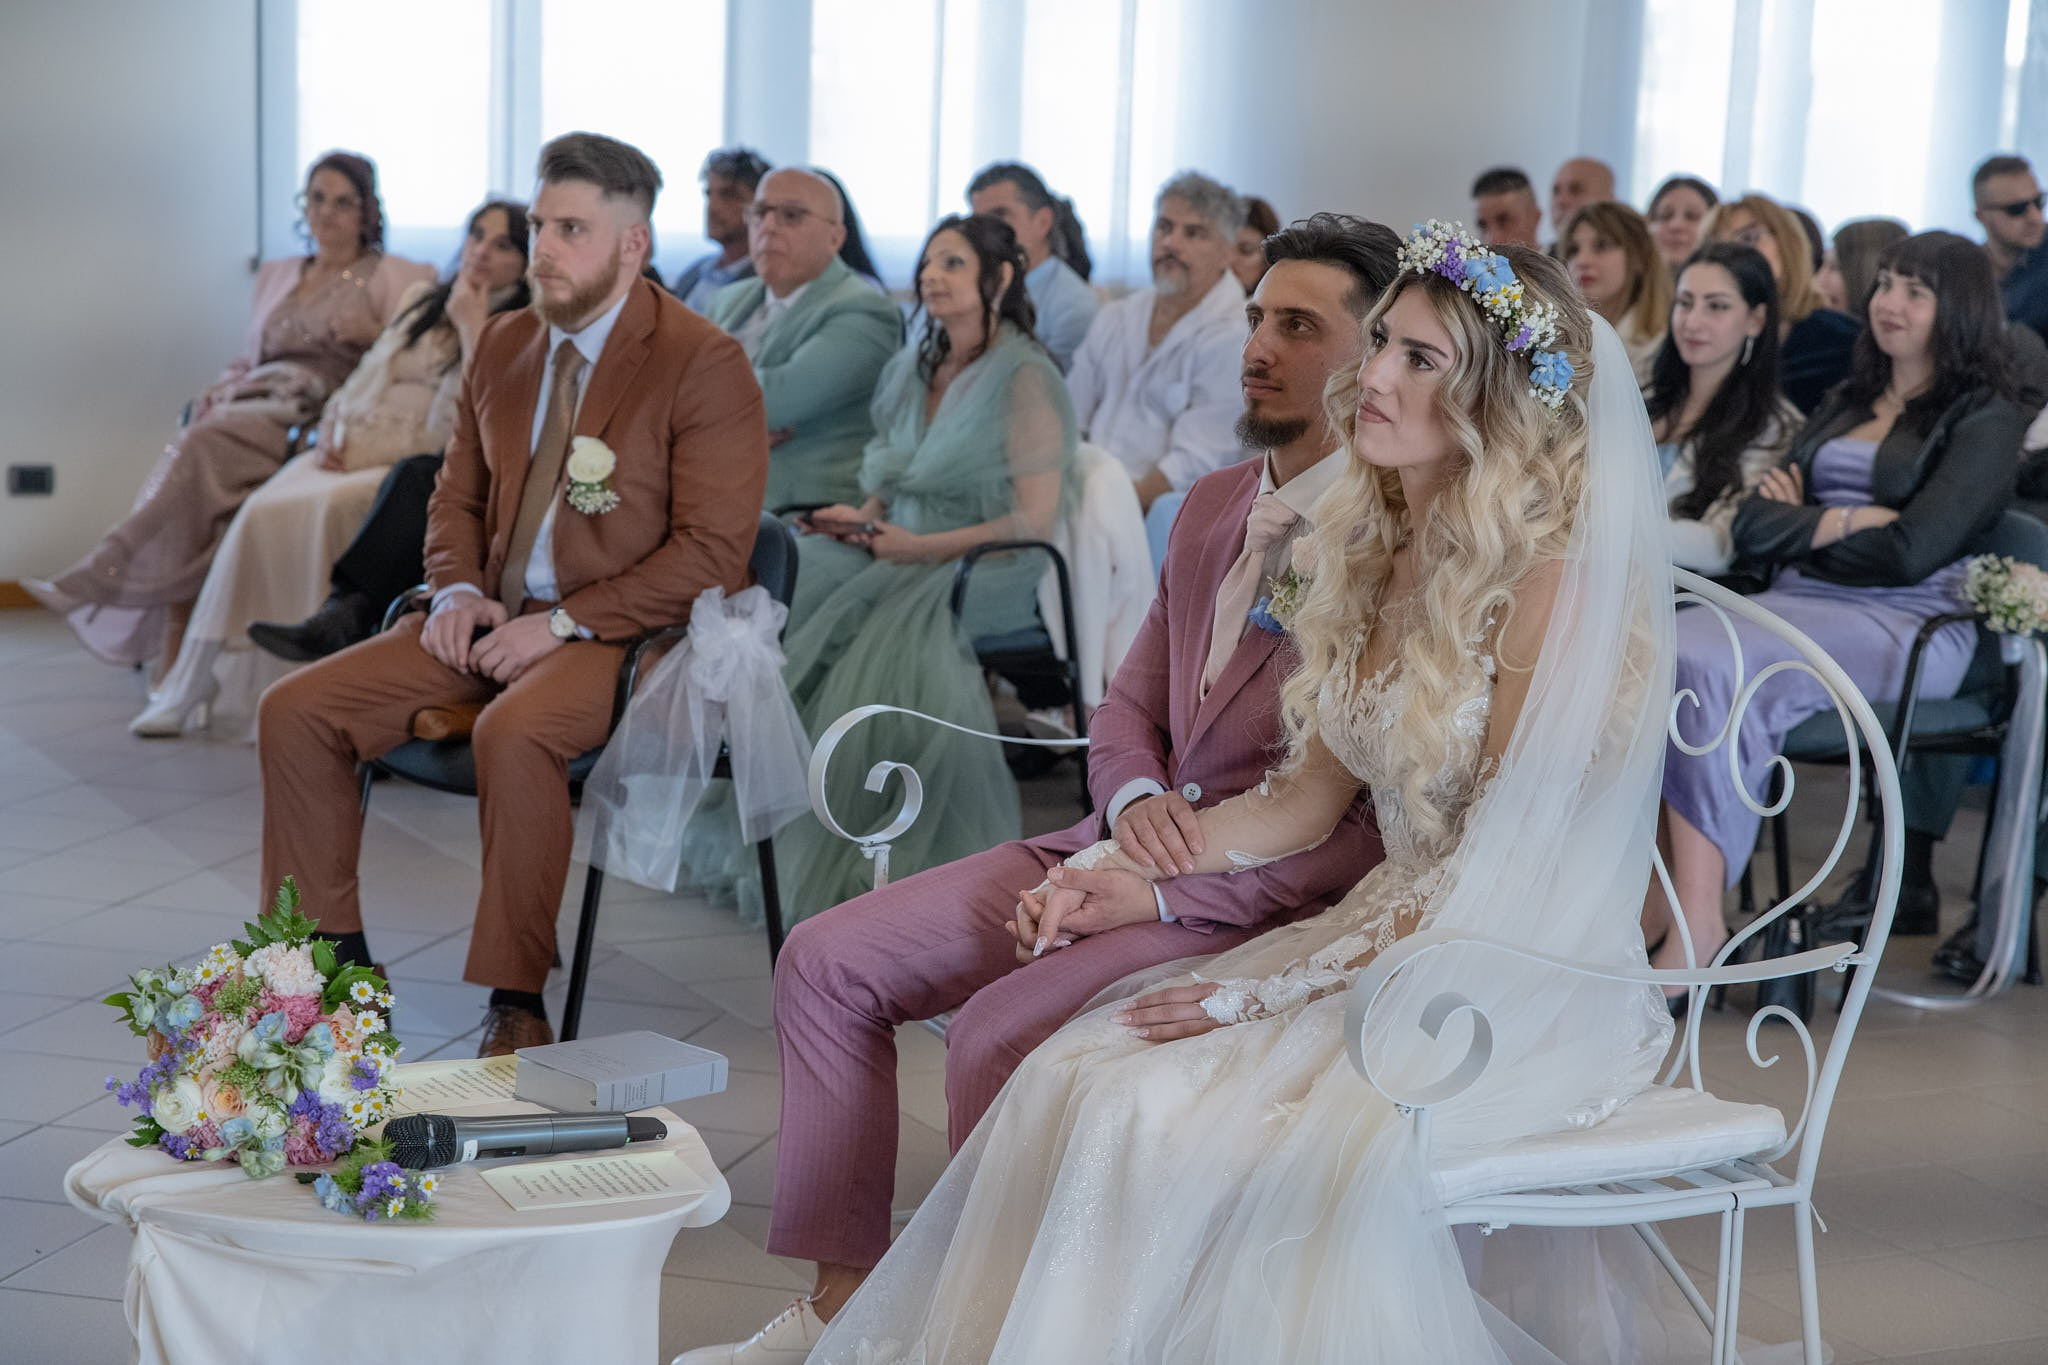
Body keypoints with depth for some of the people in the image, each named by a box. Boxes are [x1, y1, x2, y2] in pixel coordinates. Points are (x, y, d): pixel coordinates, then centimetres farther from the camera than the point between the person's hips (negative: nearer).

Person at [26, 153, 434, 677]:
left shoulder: (389, 276, 12)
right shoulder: (276, 275, 29)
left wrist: (373, 333, -13)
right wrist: (217, 390, 7)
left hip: (318, 415, -5)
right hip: (253, 403, 5)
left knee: (204, 444, -33)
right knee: (189, 449, -30)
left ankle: (98, 578, -37)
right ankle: (172, 651, -34)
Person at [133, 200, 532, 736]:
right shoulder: (420, 302, 21)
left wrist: (470, 326, -12)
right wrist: (330, 432, 6)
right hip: (351, 452, 5)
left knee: (329, 507, -35)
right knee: (262, 512, -22)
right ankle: (190, 686, -19)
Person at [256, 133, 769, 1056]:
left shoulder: (705, 365, -10)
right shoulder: (502, 344, 12)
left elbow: (710, 552, -15)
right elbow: (457, 495, 21)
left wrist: (562, 623, -19)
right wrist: (457, 590, -1)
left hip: (621, 633, -7)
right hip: (497, 619, 7)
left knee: (512, 736, -38)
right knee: (293, 711, -9)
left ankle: (518, 1008, -25)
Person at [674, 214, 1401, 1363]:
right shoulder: (1214, 505, 13)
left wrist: (1167, 892, -19)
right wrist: (1136, 799, -5)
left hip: (1268, 902, -8)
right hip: (1135, 844, 8)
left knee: (996, 1032, -28)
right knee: (827, 960, -1)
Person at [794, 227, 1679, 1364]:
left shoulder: (1555, 576, -16)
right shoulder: (1380, 549, 9)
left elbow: (1498, 870, -17)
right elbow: (1308, 799, 14)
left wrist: (1280, 987, -20)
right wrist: (1128, 870, 1)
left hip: (1521, 984, -7)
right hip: (1385, 931, 7)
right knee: (1078, 1079, -14)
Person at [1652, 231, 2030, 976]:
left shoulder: (1986, 419, 4)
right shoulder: (1845, 405, 25)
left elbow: (1910, 552, -10)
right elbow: (1753, 528, 13)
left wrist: (1801, 527, 3)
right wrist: (1842, 519, -4)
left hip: (1909, 626, -6)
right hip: (1799, 605, 6)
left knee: (1711, 666, -33)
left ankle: (1697, 917, -32)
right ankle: (1649, 896, -33)